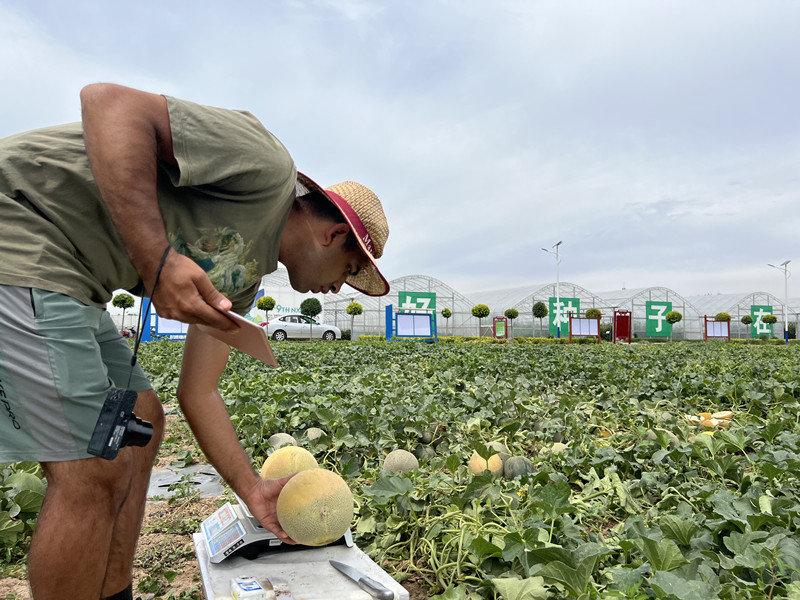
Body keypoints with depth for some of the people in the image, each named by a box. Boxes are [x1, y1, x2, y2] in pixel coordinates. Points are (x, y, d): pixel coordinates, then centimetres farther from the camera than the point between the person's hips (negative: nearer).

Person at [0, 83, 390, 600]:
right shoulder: (268, 168, -12)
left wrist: (254, 492, 14)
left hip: (65, 277, 10)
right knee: (95, 470, -9)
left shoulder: (246, 276, 14)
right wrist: (158, 260, -27)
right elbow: (108, 100, -18)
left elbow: (197, 393, 14)